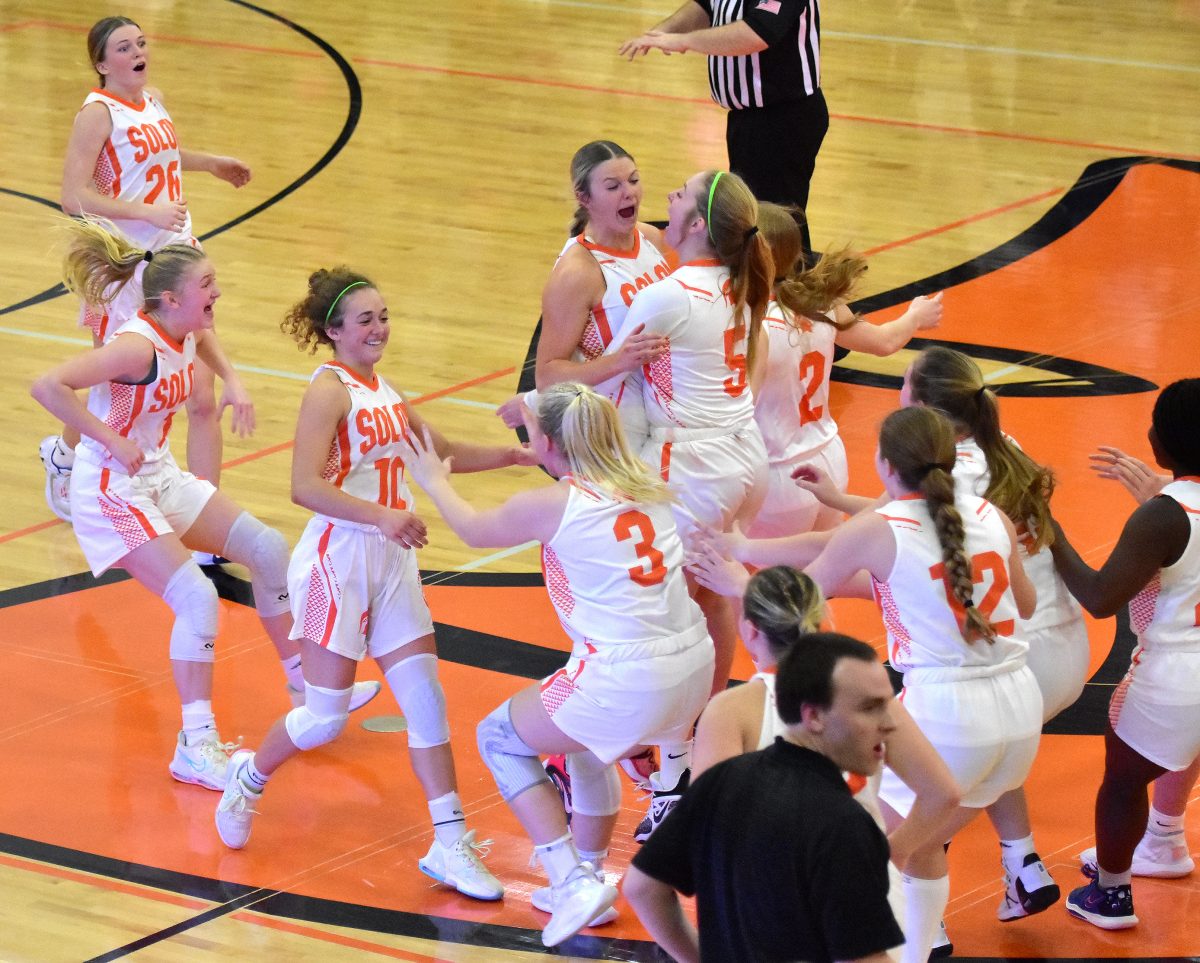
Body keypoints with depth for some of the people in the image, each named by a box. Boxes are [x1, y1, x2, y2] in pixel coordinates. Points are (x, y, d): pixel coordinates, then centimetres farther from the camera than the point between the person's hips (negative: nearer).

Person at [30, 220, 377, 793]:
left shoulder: (189, 333, -2)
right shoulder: (138, 347, -28)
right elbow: (47, 387, -37)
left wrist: (231, 381, 10)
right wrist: (111, 440, -31)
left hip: (162, 477, 9)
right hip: (110, 490, -9)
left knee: (268, 549, 10)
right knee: (197, 599, -19)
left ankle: (303, 681, 25)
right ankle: (196, 747, -11)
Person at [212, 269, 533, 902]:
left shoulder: (382, 390, 12)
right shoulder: (330, 389, -14)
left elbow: (441, 453, 26)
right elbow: (305, 486, -25)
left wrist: (513, 456, 15)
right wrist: (382, 516, -35)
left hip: (392, 563, 8)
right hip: (339, 559, -8)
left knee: (426, 701, 1)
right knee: (326, 716, -2)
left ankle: (450, 845, 2)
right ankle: (250, 776, 26)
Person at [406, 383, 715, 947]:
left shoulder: (548, 505, -8)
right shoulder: (645, 486, 7)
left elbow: (472, 530, 14)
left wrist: (435, 482, 34)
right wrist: (535, 421, 47)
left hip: (627, 681, -7)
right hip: (696, 665, 7)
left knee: (499, 737, 17)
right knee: (588, 745, 35)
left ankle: (574, 882, 6)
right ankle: (586, 884, 38)